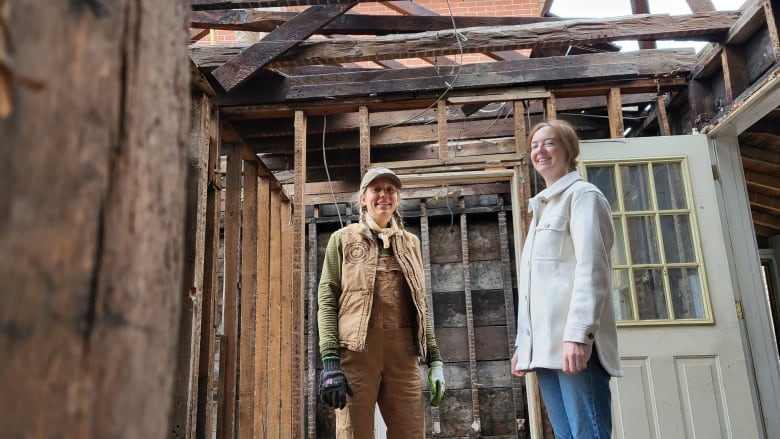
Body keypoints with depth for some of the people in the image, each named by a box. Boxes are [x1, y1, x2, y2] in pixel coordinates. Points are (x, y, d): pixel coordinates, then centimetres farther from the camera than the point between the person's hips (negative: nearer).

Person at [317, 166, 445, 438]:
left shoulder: (411, 243, 18)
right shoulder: (343, 239, 9)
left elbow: (420, 305, 18)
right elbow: (327, 301, 1)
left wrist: (434, 358, 9)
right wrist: (329, 359, -11)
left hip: (403, 354, 3)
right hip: (355, 352, -2)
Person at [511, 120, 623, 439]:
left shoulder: (583, 195, 2)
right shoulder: (542, 208, 25)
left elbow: (591, 269, -12)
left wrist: (579, 334, -22)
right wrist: (522, 344, 18)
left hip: (573, 341, -8)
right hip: (545, 344, 8)